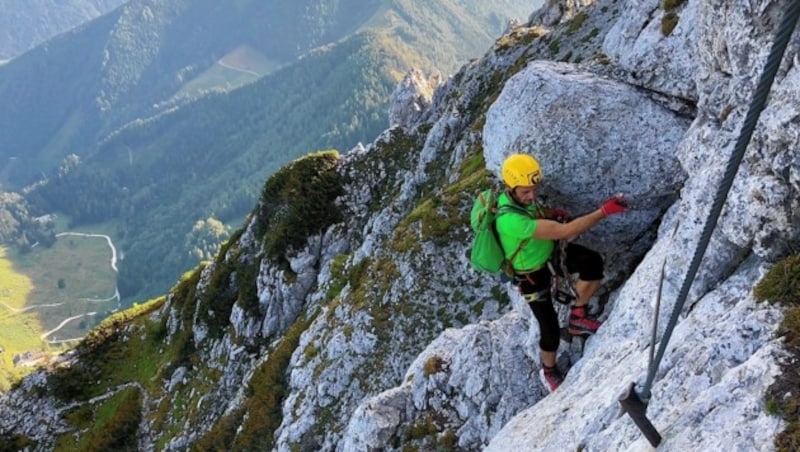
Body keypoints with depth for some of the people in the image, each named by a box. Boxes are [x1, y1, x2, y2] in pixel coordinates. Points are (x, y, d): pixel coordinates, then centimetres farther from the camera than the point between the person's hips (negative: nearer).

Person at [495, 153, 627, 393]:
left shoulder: (516, 196, -16)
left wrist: (551, 212, -9)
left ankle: (578, 316, 4)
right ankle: (549, 372, 39)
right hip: (533, 275, -7)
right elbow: (564, 231, -43)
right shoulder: (511, 220, -42)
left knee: (593, 262, -21)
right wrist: (604, 211, -41)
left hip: (547, 251, 7)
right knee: (551, 332, 4)